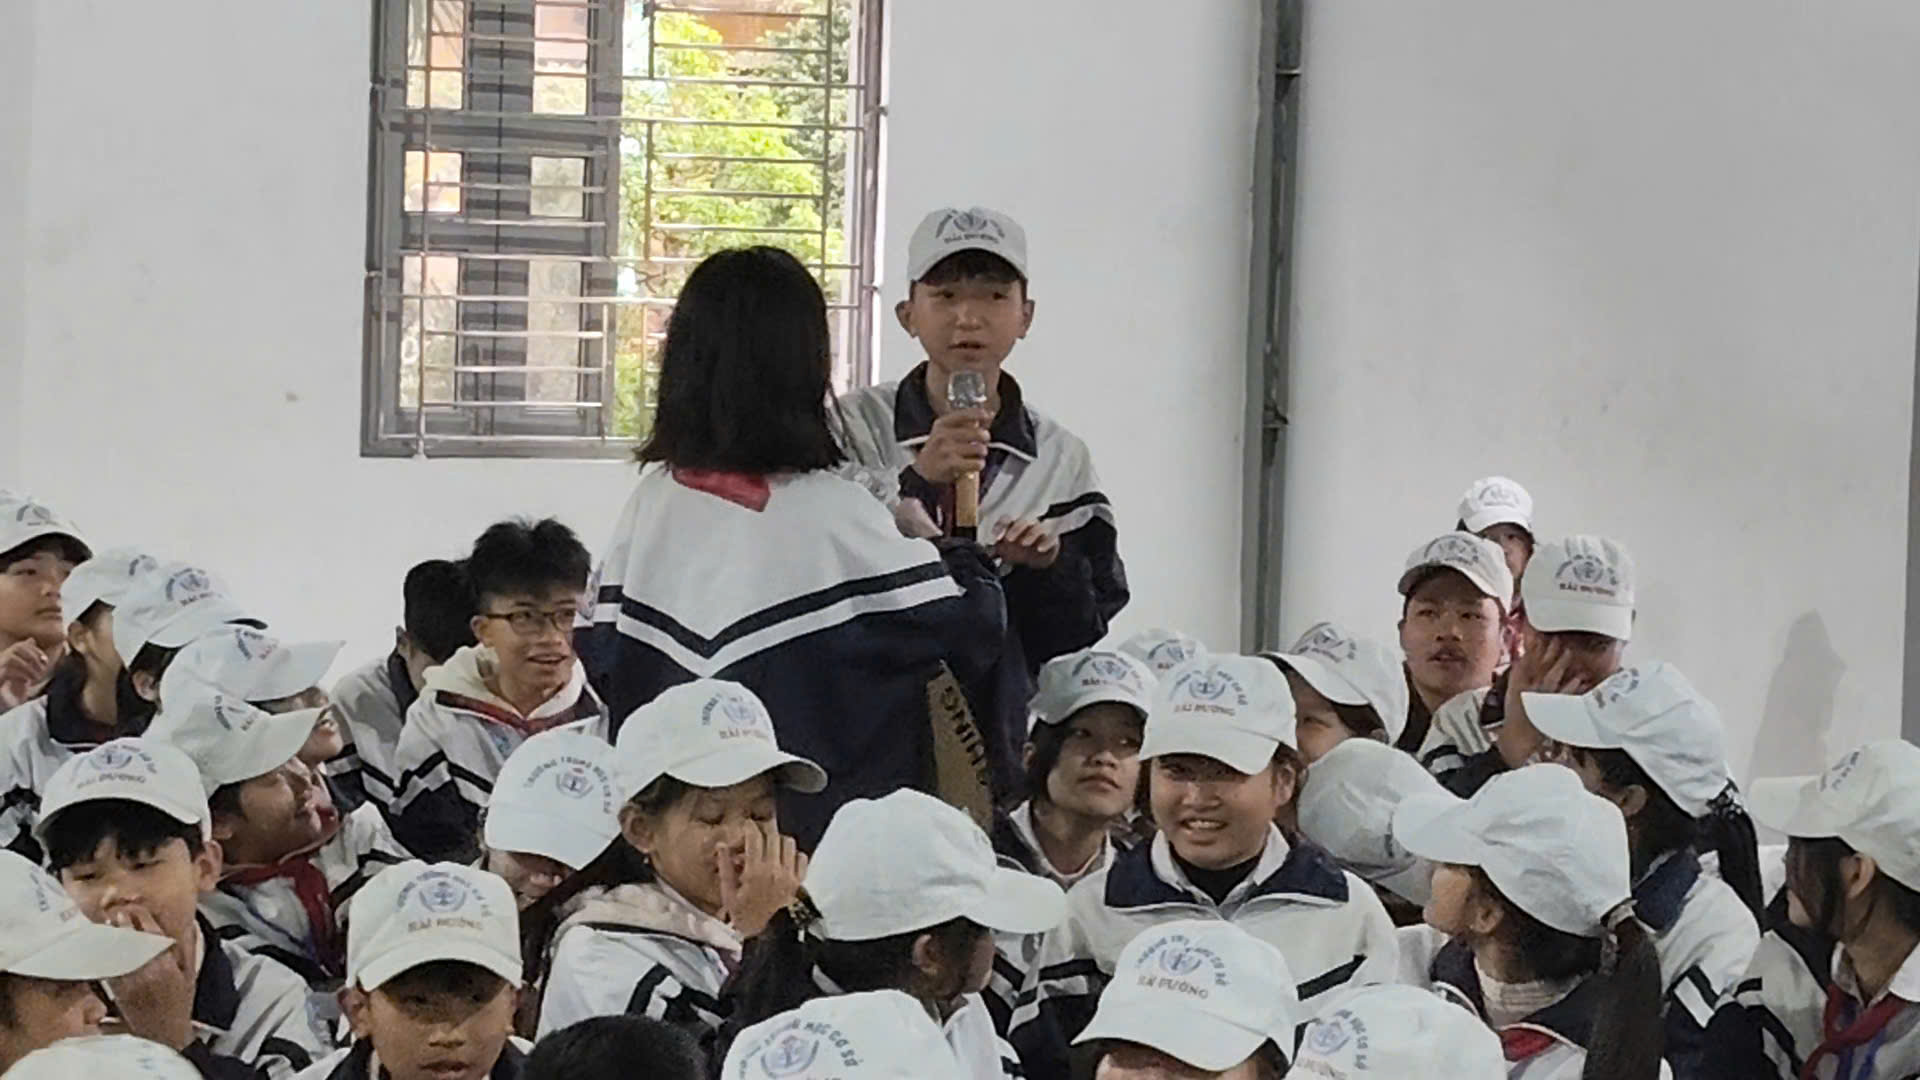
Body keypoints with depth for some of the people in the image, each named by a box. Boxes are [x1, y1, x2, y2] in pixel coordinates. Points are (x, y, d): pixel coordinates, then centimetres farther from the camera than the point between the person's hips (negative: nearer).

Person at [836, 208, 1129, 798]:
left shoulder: (1060, 460, 8)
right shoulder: (852, 429, 2)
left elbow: (1080, 643, 9)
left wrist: (1050, 567, -10)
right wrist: (917, 483, -19)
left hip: (999, 743, 2)